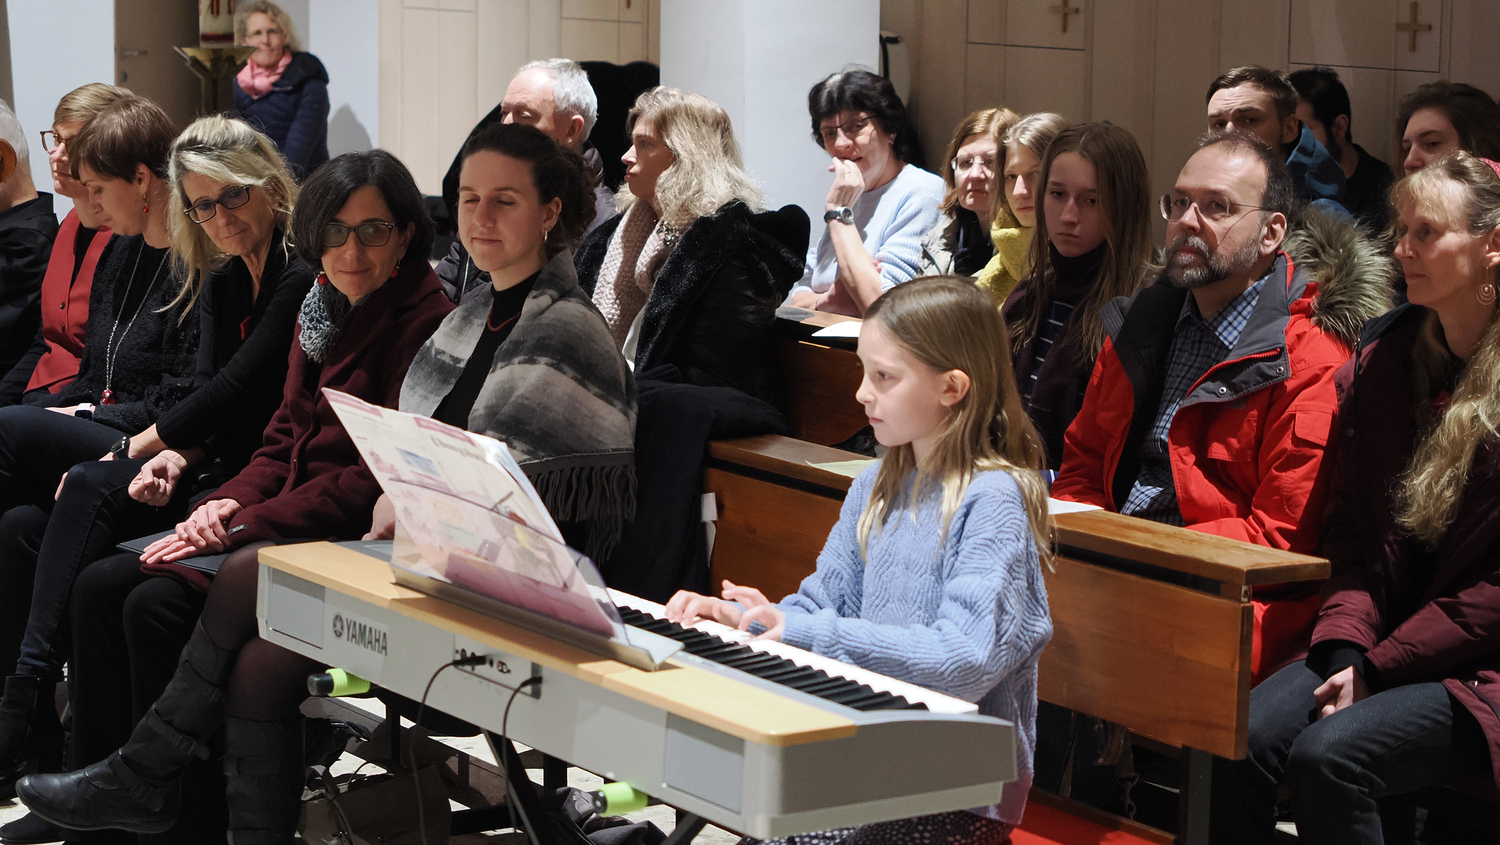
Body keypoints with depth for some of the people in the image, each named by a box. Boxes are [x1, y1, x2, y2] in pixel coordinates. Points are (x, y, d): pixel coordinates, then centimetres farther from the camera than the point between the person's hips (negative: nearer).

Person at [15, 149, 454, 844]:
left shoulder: (426, 321, -13)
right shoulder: (322, 307, 15)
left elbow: (382, 479, -17)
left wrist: (249, 526, -17)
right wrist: (231, 502, -3)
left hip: (355, 539, -9)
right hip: (288, 518, 9)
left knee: (157, 603, -25)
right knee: (100, 587, -6)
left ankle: (142, 781, -7)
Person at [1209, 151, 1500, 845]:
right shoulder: (1381, 359, 10)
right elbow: (1351, 527, 10)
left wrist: (1376, 667, -13)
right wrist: (1345, 648, -7)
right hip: (1376, 643, 6)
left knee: (1327, 755, -28)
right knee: (1246, 741, -20)